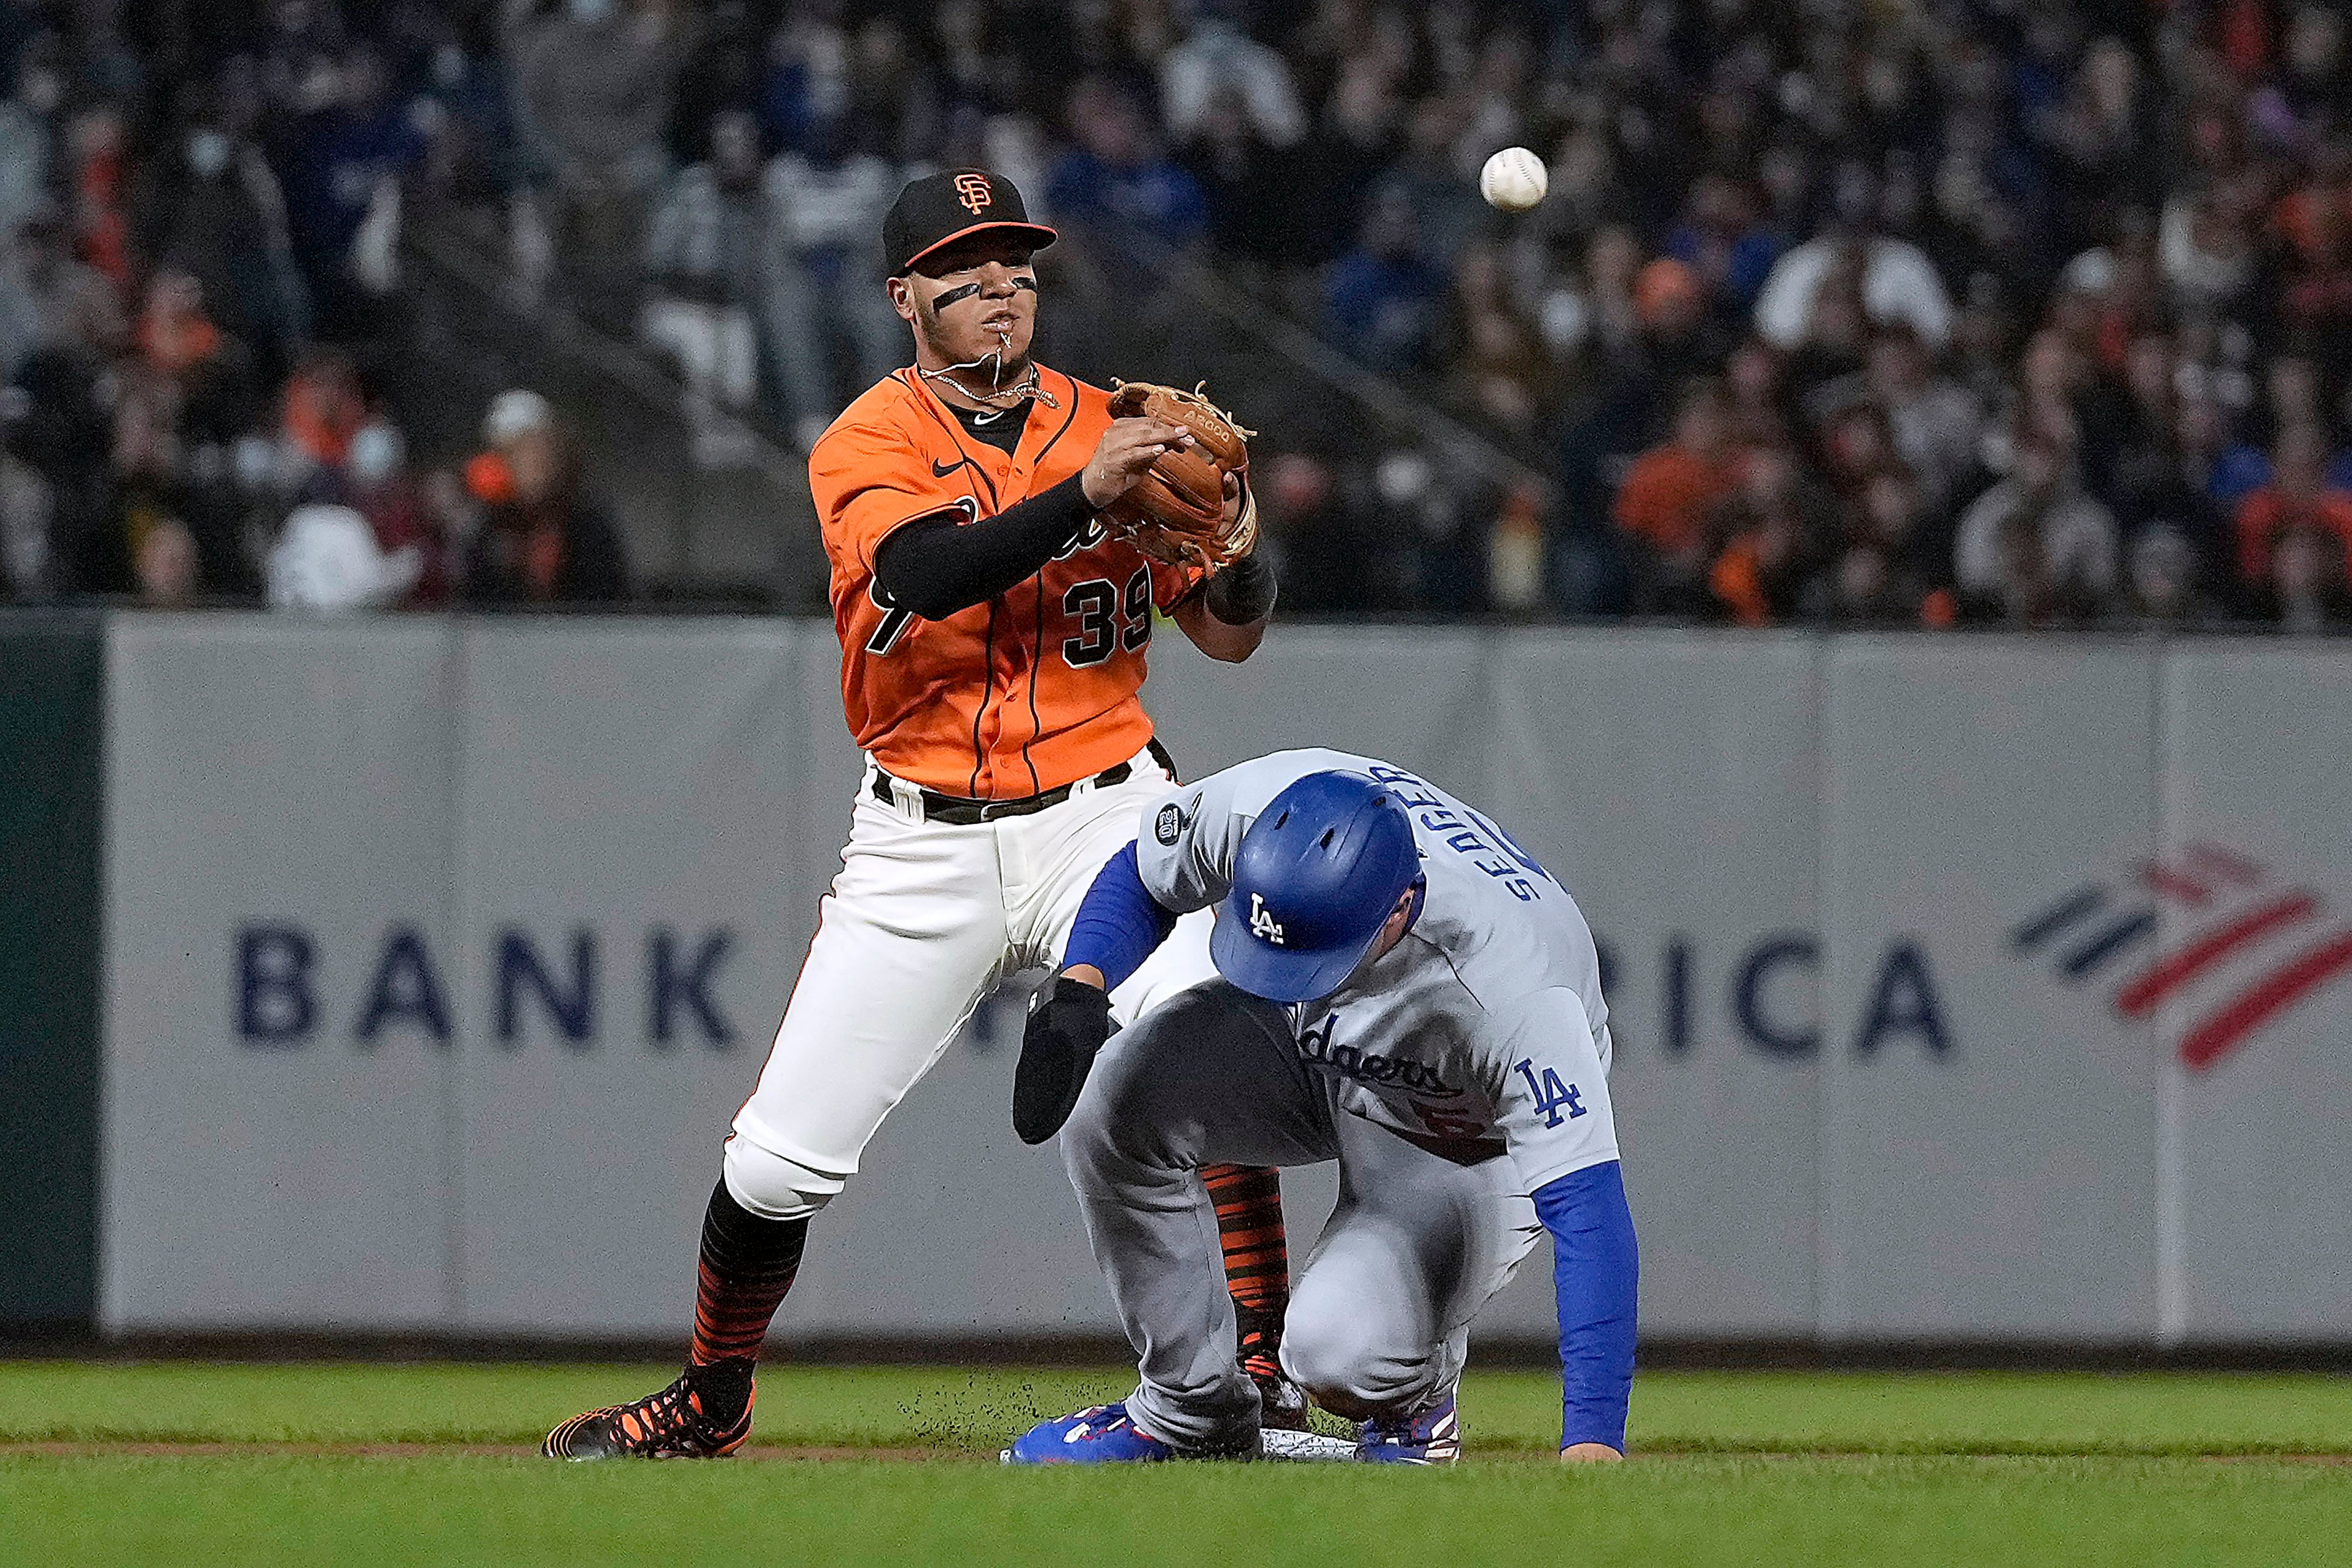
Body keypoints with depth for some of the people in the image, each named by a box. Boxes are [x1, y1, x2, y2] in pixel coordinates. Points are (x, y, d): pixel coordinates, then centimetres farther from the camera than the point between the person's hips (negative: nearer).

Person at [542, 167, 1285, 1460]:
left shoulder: (1106, 429, 4)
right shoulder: (868, 445, -4)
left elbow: (1232, 636, 5)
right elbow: (927, 573, -26)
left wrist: (1232, 542, -16)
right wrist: (1085, 496, -35)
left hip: (1100, 811, 1)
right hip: (925, 841, -1)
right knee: (777, 1162, -1)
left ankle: (1259, 1387, -11)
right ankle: (710, 1404, 24)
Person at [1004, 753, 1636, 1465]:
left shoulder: (1516, 995, -42)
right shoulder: (1252, 810, -30)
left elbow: (1587, 1211, -42)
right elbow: (1140, 878, -5)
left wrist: (1591, 1444, -49)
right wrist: (1078, 991, -25)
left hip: (1465, 1141, -5)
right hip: (1305, 1046, 5)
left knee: (1338, 1354, -31)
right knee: (1114, 1102, -25)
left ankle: (1418, 1400, 9)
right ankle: (1189, 1412, -3)